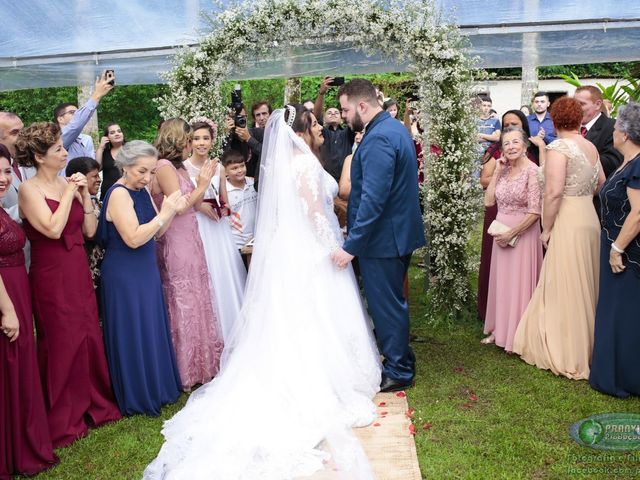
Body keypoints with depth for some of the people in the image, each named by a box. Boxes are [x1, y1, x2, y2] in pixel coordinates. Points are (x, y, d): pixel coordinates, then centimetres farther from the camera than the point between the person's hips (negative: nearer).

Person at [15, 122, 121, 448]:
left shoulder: (69, 184, 6)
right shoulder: (29, 190, -10)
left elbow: (90, 230, 3)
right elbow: (53, 229, -24)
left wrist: (85, 194, -5)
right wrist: (69, 194, -16)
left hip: (79, 273, 6)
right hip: (52, 277, -5)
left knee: (89, 336, 12)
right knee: (61, 343, 5)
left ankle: (95, 403, 31)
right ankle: (62, 420, 22)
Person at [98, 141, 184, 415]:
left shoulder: (142, 191, 7)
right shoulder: (119, 194, -18)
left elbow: (156, 233, 8)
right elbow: (133, 238, -26)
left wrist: (172, 211, -7)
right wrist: (163, 214, -23)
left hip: (145, 272, 8)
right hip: (124, 277, -8)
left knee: (152, 329, 17)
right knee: (132, 334, 4)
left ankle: (156, 387, 33)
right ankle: (137, 398, 20)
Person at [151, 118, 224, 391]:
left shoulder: (177, 167, 13)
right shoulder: (164, 166, -13)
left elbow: (194, 205, 11)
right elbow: (179, 206, -18)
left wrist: (204, 183, 3)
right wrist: (201, 185, -8)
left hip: (189, 243, 9)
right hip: (176, 245, -9)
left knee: (195, 300, 15)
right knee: (183, 303, 1)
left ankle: (198, 363, 28)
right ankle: (186, 371, 15)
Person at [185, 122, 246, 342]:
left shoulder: (218, 167, 11)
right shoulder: (182, 167, -3)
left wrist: (224, 209, -1)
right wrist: (198, 206, -14)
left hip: (218, 229, 4)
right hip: (194, 228, -4)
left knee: (225, 276, 5)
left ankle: (229, 331, 18)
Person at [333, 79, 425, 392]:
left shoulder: (378, 139, -21)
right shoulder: (395, 128, 11)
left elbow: (372, 200, -27)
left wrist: (351, 246, -24)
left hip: (383, 238, -10)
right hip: (398, 233, 10)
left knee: (386, 305, 3)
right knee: (391, 302, 20)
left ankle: (398, 372, 16)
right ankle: (401, 361, 34)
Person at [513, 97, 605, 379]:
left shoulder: (559, 147, -13)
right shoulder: (591, 147, 9)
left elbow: (553, 192, -20)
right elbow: (601, 185, 16)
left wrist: (546, 228, -12)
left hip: (568, 222, -7)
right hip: (590, 218, 8)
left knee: (564, 288, 2)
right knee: (585, 286, 17)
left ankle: (567, 355, 12)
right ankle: (586, 346, 31)